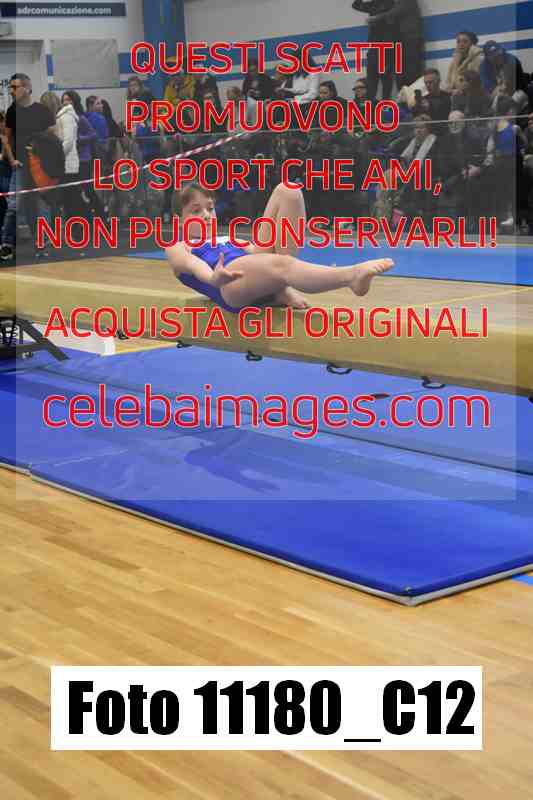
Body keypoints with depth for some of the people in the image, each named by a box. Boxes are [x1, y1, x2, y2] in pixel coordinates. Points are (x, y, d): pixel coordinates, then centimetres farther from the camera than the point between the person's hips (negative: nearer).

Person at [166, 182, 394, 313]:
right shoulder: (178, 249, 22)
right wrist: (214, 278, -29)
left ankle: (282, 288, -16)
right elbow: (193, 265, -3)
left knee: (287, 192, -3)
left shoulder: (228, 241, 40)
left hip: (261, 280, 6)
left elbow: (256, 250, 22)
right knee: (281, 265, -39)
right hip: (232, 285, -6)